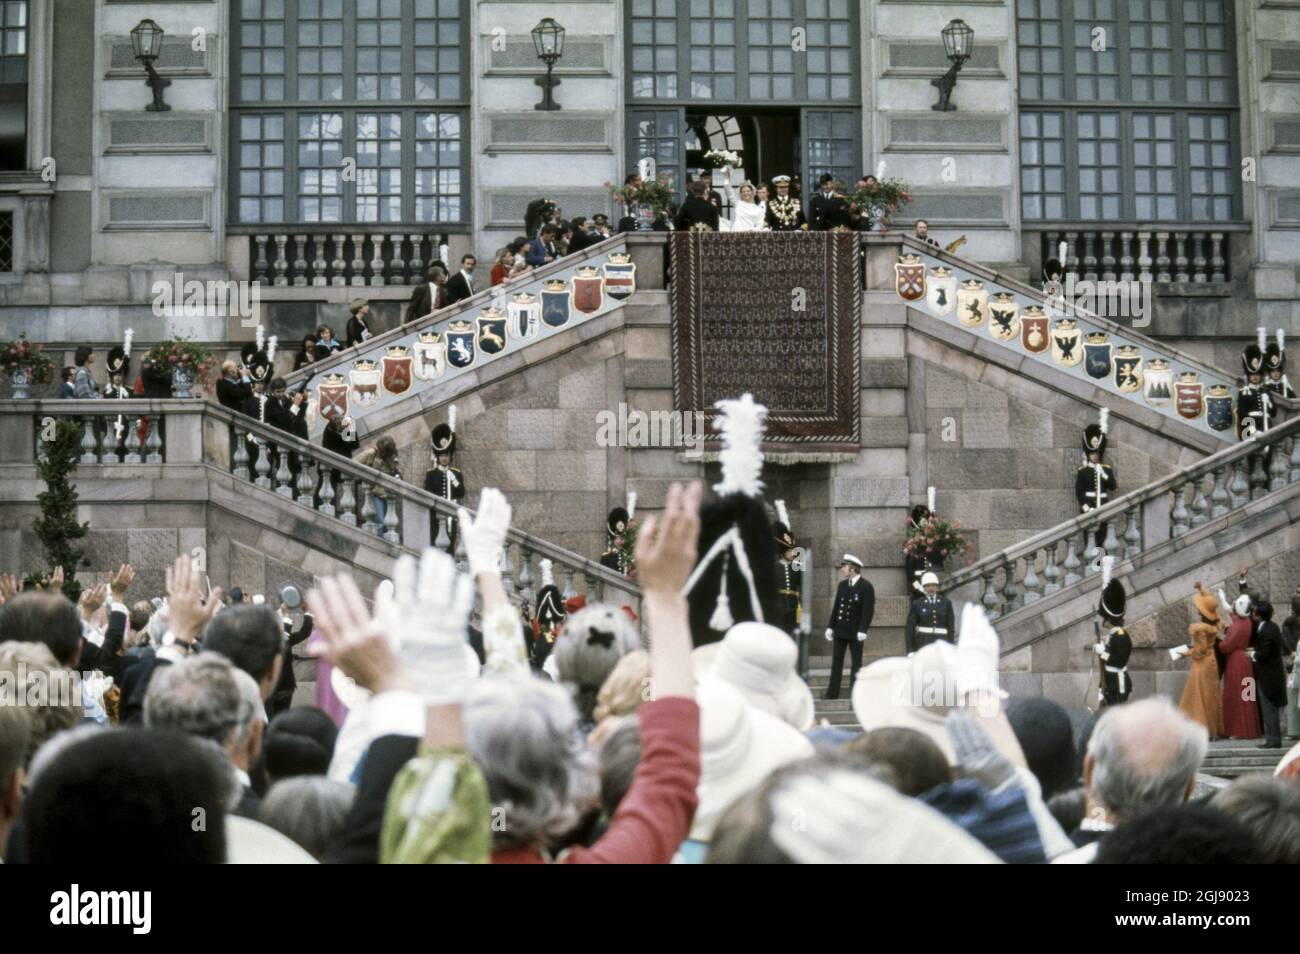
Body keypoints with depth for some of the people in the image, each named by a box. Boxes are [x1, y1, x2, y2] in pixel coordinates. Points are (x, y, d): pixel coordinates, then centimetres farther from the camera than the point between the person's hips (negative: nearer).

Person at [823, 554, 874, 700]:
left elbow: (868, 610, -14)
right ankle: (832, 693, 8)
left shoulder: (866, 587, -10)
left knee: (856, 662, 3)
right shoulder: (842, 585, 9)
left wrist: (862, 630, -21)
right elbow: (836, 607, 12)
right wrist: (830, 626, 7)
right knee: (836, 662, 6)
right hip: (840, 629, 6)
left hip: (855, 632, -6)